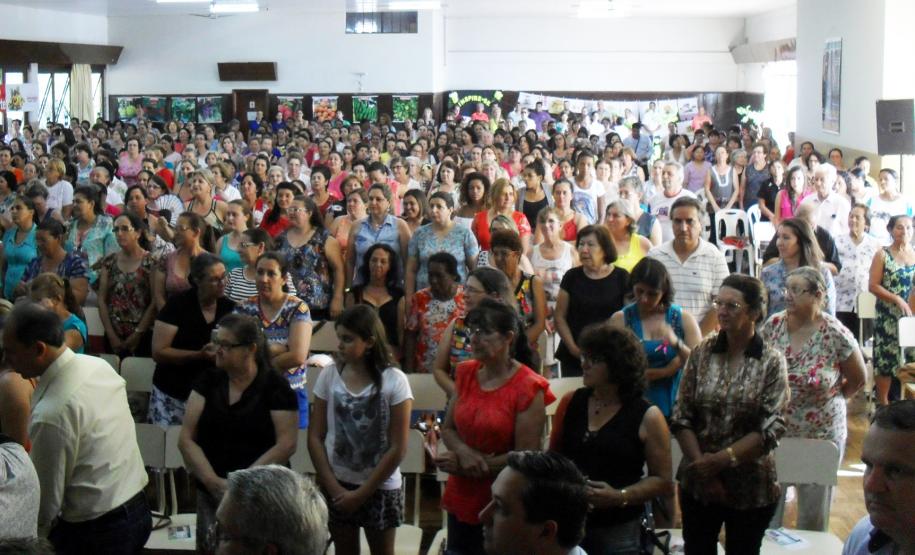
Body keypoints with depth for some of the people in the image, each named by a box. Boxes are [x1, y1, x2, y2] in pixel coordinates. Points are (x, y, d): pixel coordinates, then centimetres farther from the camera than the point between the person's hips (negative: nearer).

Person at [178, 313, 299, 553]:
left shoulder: (275, 387, -6)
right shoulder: (208, 381, 4)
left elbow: (286, 445, -12)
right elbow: (186, 439, 0)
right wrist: (213, 481, -13)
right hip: (210, 494, 3)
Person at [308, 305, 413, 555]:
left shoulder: (394, 381, -12)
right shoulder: (329, 375, -5)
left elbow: (397, 449, -11)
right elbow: (315, 437, -1)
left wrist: (362, 493, -10)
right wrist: (334, 488, -8)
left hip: (380, 488, -2)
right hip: (337, 487, 2)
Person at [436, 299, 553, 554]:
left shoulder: (528, 388, -14)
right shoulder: (466, 373, 3)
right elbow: (447, 428, 9)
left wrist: (464, 466, -13)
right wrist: (464, 452, -14)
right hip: (461, 498, 5)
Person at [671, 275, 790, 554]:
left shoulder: (772, 362, -7)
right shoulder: (702, 352, -2)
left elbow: (771, 429, -13)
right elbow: (680, 418, -3)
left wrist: (720, 460, -18)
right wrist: (703, 468, -11)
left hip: (750, 487, -2)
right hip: (697, 483, 2)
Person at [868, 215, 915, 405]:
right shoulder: (883, 255, -2)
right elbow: (873, 286, -8)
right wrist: (897, 299, -17)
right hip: (887, 318, -3)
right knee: (886, 360, -1)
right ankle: (883, 403, 10)